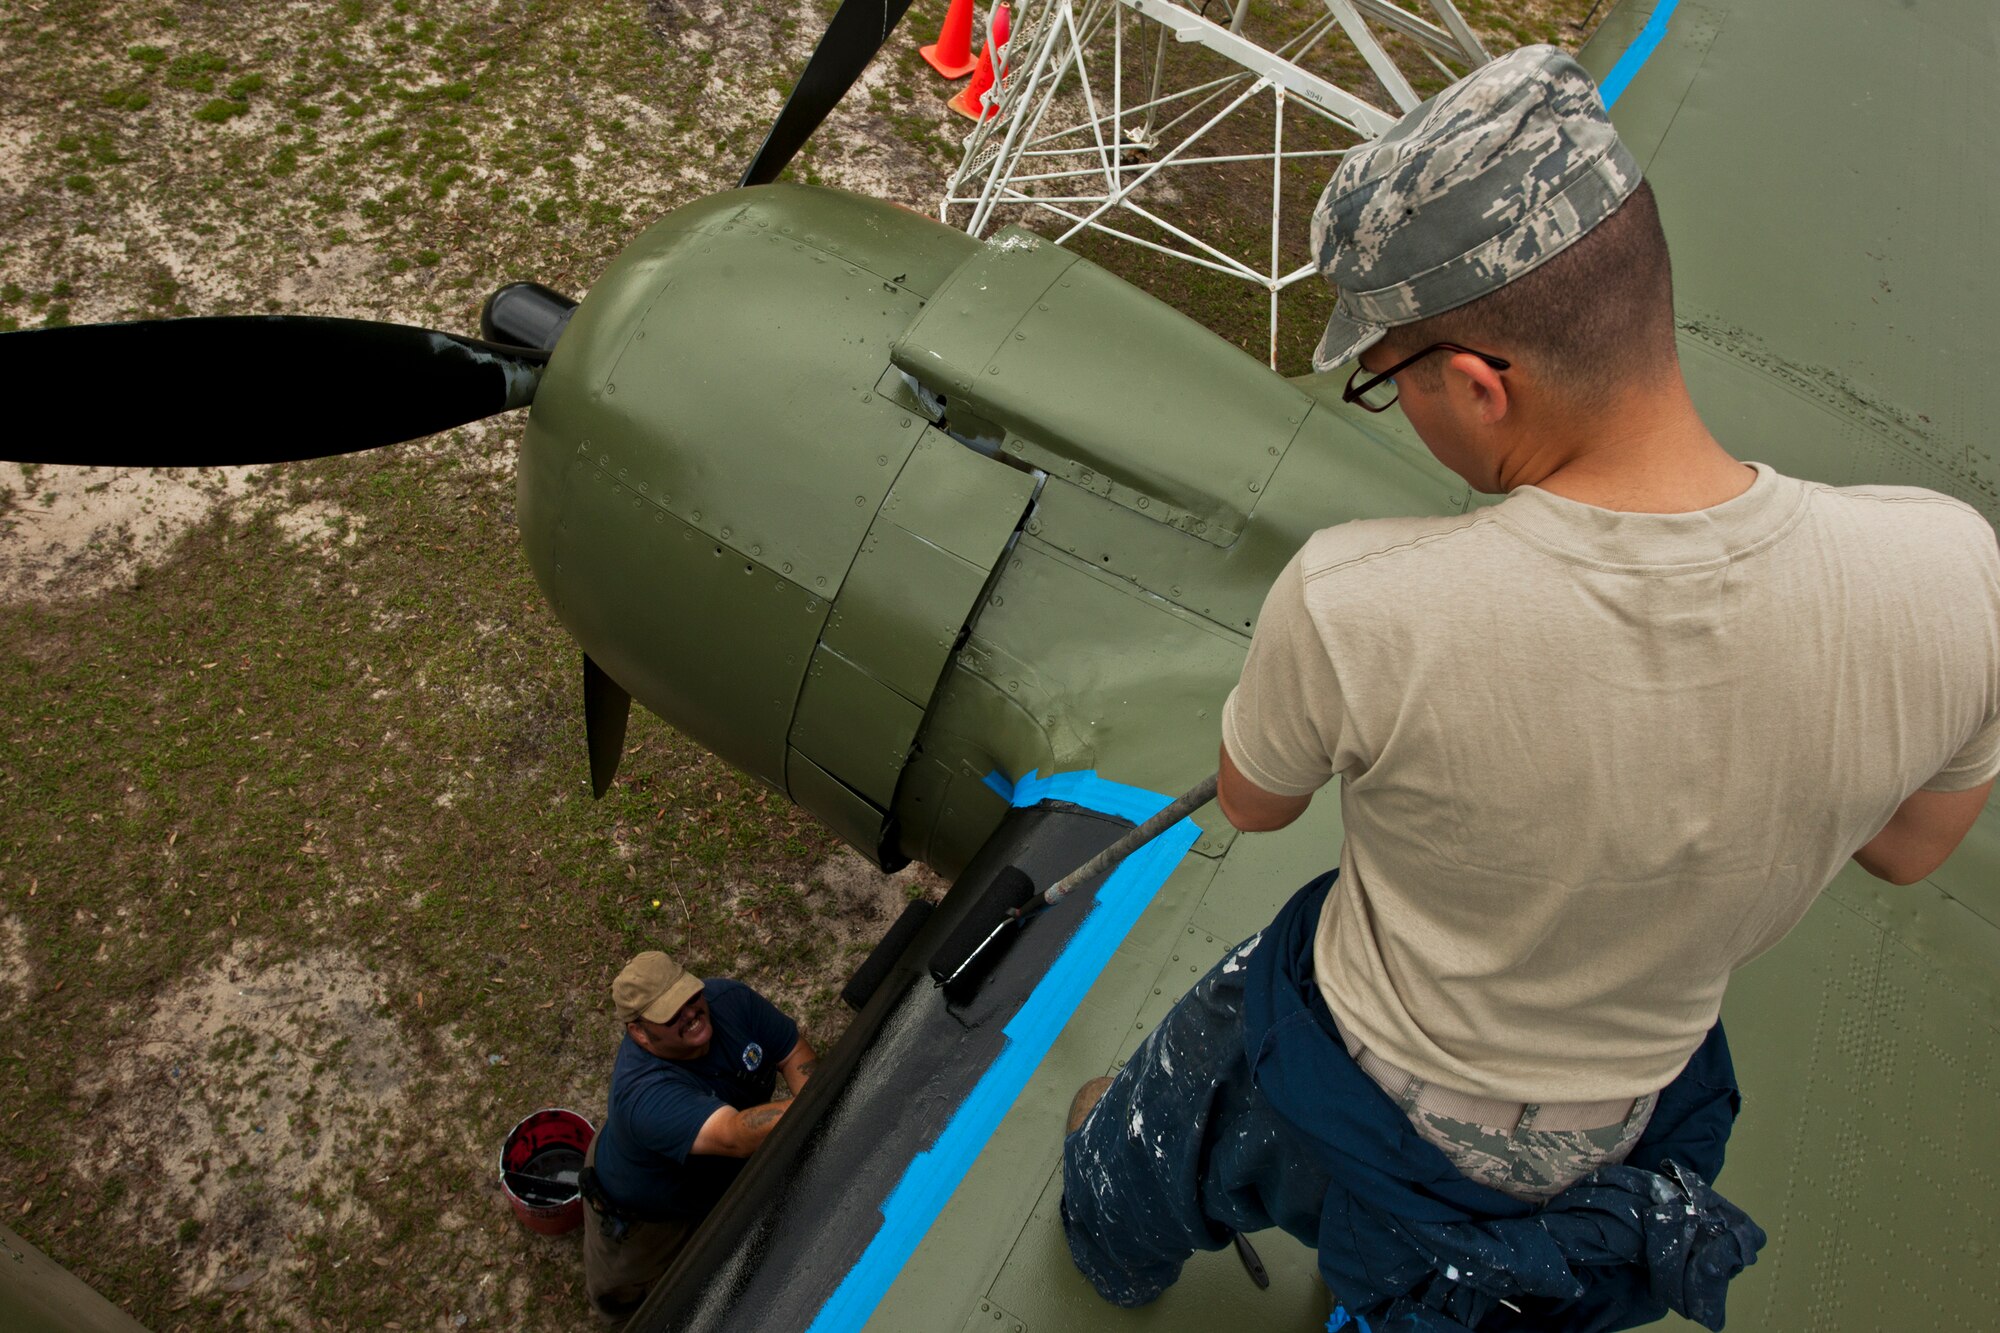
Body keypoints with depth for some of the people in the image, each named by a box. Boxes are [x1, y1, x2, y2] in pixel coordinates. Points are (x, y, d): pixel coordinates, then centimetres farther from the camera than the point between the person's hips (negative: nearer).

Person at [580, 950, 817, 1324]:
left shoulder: (728, 999, -30)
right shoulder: (645, 1094, -48)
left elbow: (793, 1051, -19)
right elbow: (735, 1136, -59)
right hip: (641, 1215, -4)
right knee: (618, 1301, 22)